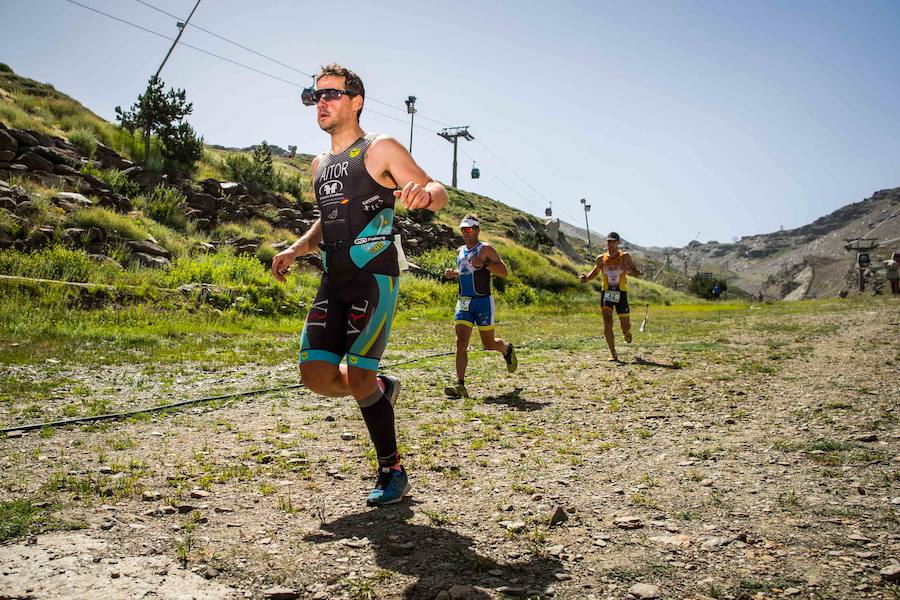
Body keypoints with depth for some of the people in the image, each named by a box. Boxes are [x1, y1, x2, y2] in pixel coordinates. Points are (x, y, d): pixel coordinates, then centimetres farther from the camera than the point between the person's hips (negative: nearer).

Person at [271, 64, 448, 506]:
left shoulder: (380, 149, -1)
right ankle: (383, 388, 26)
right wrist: (295, 249, 12)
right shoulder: (320, 165, 19)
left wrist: (424, 192, -33)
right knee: (316, 376, -4)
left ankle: (392, 471, 6)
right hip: (333, 282, 7)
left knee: (358, 378, -13)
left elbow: (439, 194, -8)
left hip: (375, 278, -7)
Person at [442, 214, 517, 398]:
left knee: (488, 344, 7)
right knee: (461, 343, -9)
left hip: (483, 302, -5)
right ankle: (460, 384, -11)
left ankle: (507, 350, 41)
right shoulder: (460, 251, 14)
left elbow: (504, 272, -10)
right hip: (463, 302, 5)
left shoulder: (486, 249, -5)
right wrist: (453, 274, 8)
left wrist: (484, 265, -23)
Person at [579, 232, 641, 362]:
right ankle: (613, 354, -3)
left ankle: (626, 332, 47)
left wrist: (629, 270, -24)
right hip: (606, 294, 0)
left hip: (621, 294, 0)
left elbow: (637, 274, -1)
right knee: (607, 323, -15)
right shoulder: (601, 259, 2)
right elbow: (595, 272, 18)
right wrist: (586, 278, -4)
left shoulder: (625, 257, -3)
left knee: (625, 326, 6)